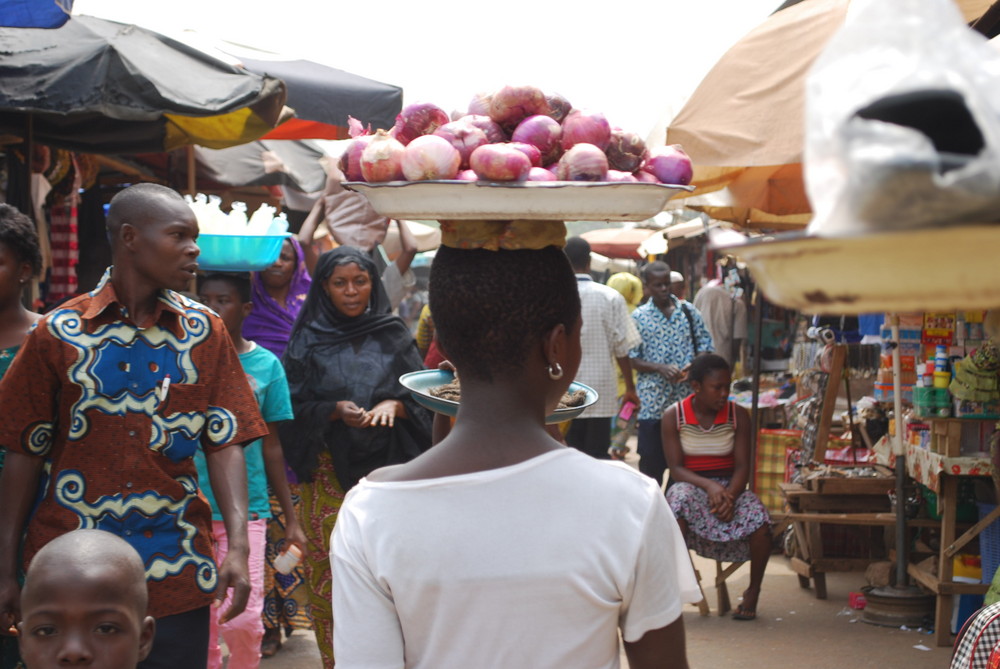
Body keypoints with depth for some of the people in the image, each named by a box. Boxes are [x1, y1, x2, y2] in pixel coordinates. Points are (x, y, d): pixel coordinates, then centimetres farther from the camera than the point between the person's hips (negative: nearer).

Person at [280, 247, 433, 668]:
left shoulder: (393, 336, 8)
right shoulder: (308, 341, 5)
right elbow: (294, 408, 2)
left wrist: (394, 405, -13)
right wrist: (335, 411, -14)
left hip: (386, 467, 1)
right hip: (328, 471, 0)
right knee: (329, 568, -2)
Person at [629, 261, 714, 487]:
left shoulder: (688, 311, 6)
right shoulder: (639, 317, 1)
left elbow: (705, 346, 8)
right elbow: (632, 360, -1)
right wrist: (661, 368, -16)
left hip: (687, 398, 2)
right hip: (652, 402, -2)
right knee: (651, 462, 3)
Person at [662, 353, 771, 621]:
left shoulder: (738, 415, 1)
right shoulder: (673, 416, -5)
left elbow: (742, 466, -3)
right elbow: (676, 468, -9)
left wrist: (730, 495, -24)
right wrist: (709, 486, -27)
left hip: (730, 486, 2)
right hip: (691, 485, -2)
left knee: (759, 519, -30)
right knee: (679, 499, -39)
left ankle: (753, 593, -7)